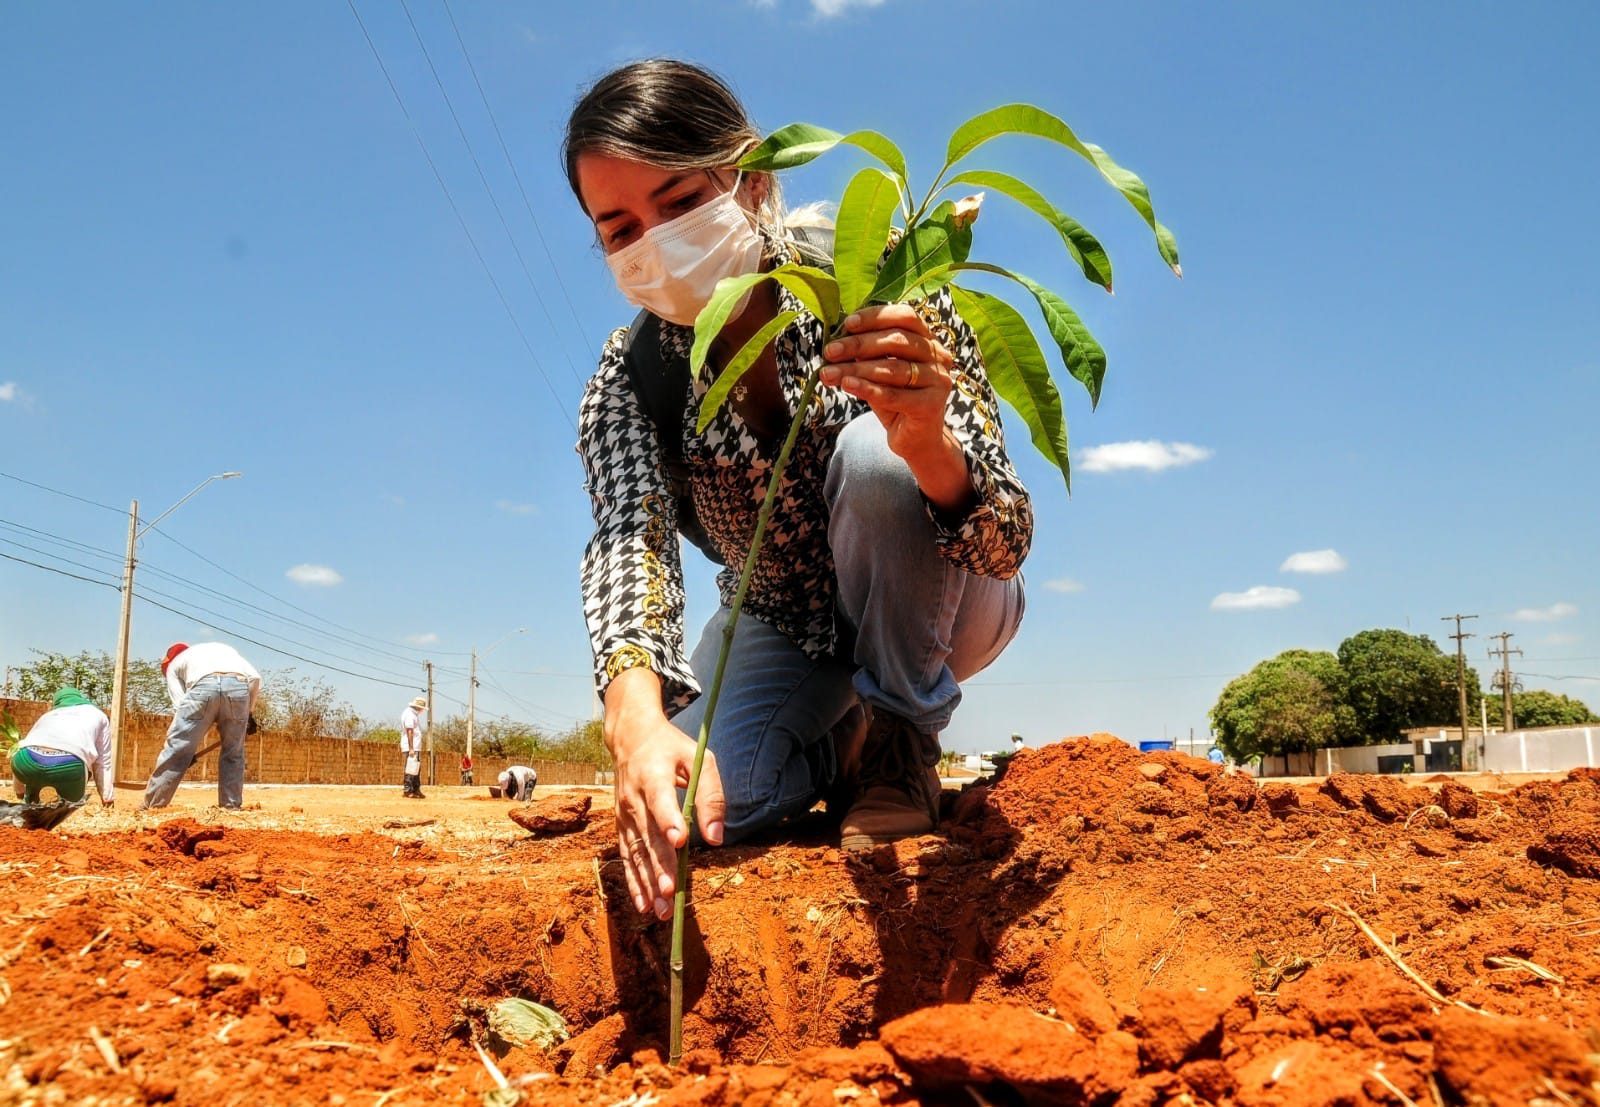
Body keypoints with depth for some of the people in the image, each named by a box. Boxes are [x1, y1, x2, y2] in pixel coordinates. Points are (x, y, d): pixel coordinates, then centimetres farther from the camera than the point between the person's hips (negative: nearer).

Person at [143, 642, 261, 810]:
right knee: (233, 753, 17)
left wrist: (188, 750, 23)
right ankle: (231, 805, 17)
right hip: (239, 686, 2)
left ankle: (152, 804, 9)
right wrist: (249, 712, 34)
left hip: (203, 687, -2)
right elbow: (255, 678, 24)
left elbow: (180, 706, 21)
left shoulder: (174, 664, 34)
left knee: (177, 747, 7)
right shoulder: (224, 648, 42)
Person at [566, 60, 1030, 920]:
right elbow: (627, 540, -31)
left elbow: (1007, 546, -32)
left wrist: (927, 444, -56)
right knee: (683, 804, -24)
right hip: (781, 629, 3)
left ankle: (896, 741, -10)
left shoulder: (876, 293, -25)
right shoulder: (627, 380, -15)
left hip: (934, 614, -3)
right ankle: (840, 746, 11)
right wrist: (636, 716, -53)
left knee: (870, 453, -34)